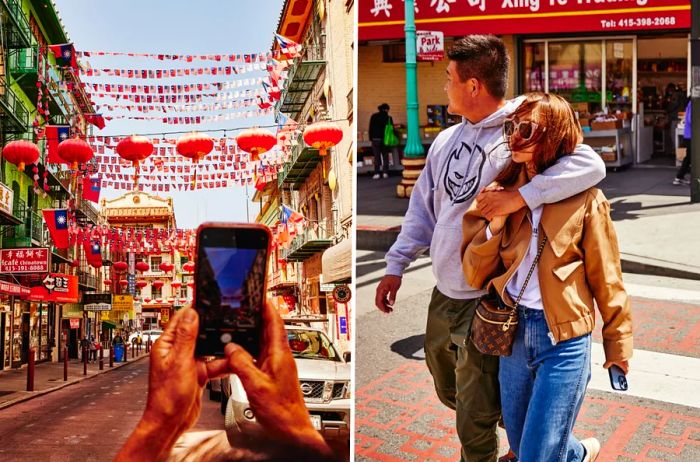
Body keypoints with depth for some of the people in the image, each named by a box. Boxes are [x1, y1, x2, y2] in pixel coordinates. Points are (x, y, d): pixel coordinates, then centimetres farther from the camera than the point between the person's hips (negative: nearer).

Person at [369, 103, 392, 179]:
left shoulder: (374, 117, 0)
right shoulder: (388, 118, -1)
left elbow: (371, 128, 0)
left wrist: (371, 138, 5)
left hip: (376, 139, -1)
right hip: (385, 139, 1)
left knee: (377, 157, -1)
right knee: (385, 156, 9)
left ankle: (377, 173, -6)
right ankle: (385, 172, 6)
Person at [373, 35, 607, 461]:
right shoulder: (447, 140, 6)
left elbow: (591, 166, -31)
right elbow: (423, 207, 14)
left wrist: (521, 196, -36)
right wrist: (396, 266, 10)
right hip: (443, 294, 8)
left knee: (475, 425, 2)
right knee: (450, 392, 26)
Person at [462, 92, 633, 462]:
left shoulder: (583, 198, -8)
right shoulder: (505, 190, 4)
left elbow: (606, 279, -2)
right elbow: (476, 275, 2)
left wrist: (618, 344, 4)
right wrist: (495, 225, -13)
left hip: (563, 339, -5)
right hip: (513, 332, 5)